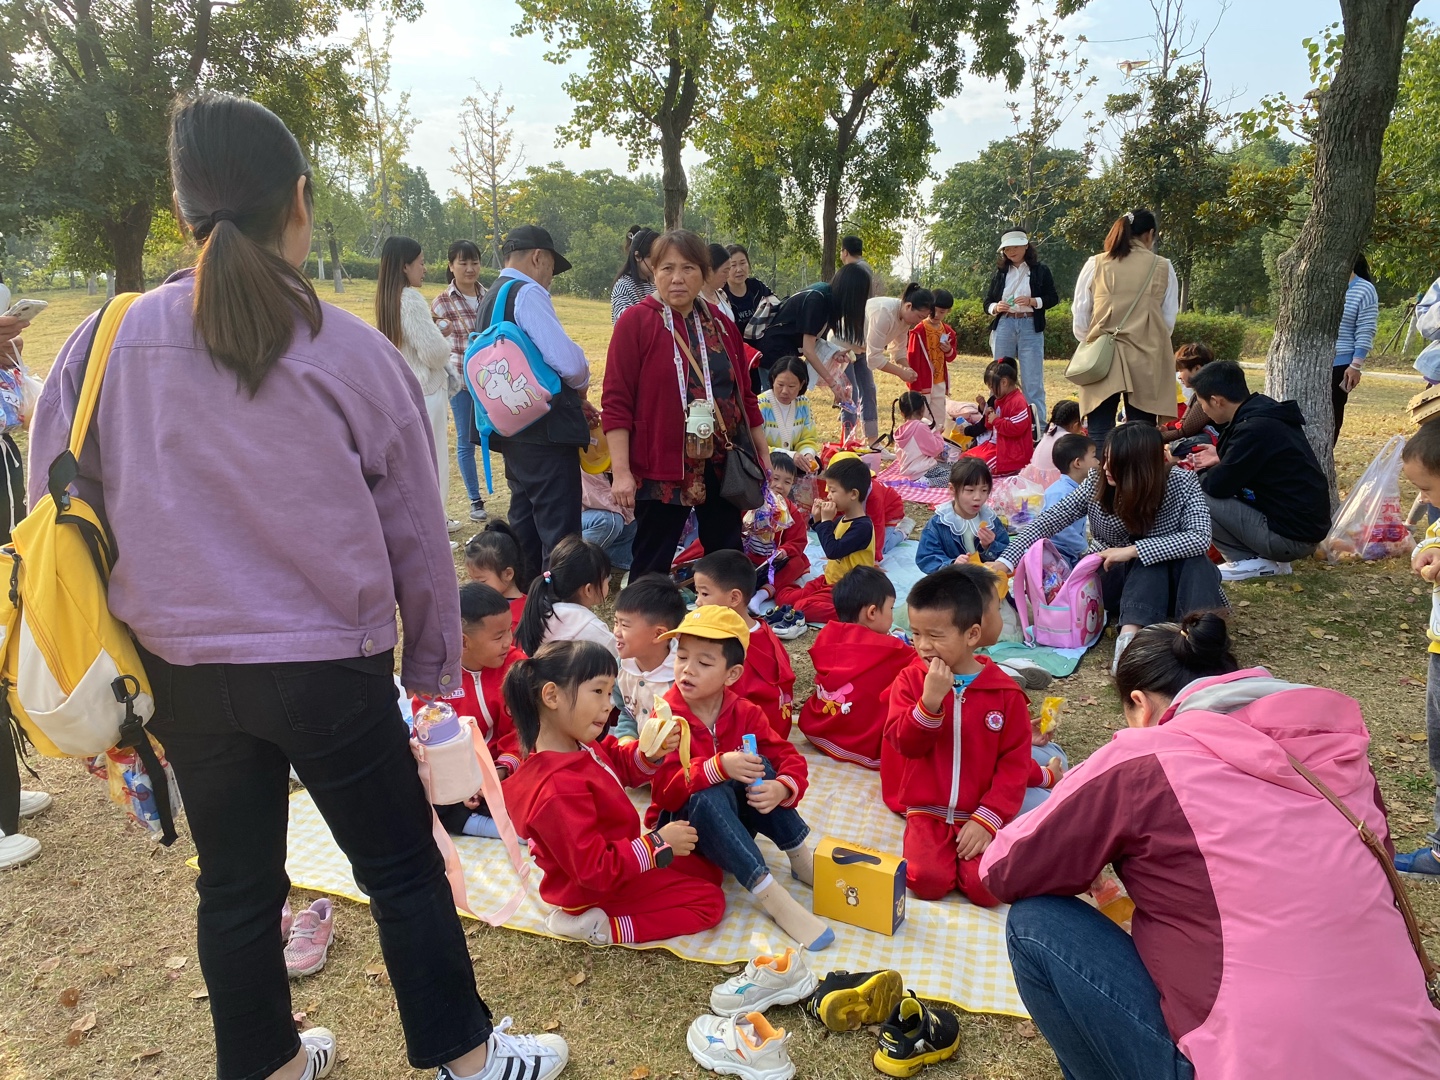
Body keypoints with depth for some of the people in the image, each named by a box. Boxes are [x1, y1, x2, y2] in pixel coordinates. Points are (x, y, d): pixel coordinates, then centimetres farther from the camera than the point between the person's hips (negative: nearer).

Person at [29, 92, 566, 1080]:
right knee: (404, 866, 13)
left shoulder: (106, 344, -4)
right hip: (328, 665, -3)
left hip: (183, 666, 4)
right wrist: (432, 661, 10)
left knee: (235, 883, 20)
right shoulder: (354, 352, -11)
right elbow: (416, 533, -4)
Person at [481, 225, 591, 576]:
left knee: (525, 521, 18)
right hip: (546, 429, -10)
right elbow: (568, 361, -23)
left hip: (512, 428, 10)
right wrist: (580, 386, -1)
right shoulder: (529, 293, -12)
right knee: (560, 532, -6)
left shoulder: (491, 298, 18)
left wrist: (572, 400, 18)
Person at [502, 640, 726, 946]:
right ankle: (600, 927, -7)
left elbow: (621, 765, 9)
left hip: (614, 858, 9)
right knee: (709, 901, -3)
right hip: (598, 891, -9)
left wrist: (652, 753, -13)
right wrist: (658, 844, -27)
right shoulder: (559, 790, -38)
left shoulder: (579, 744, -9)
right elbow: (594, 869, -33)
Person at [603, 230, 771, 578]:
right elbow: (616, 402, -10)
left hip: (724, 466, 5)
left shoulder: (720, 325, 10)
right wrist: (620, 470, -16)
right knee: (652, 566, 2)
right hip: (663, 467, -5)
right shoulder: (636, 322, -6)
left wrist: (763, 453, 16)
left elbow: (744, 394, 16)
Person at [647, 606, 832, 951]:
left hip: (734, 820, 4)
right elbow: (665, 789, -27)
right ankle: (773, 898, -36)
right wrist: (719, 766, -43)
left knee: (758, 765, -23)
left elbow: (791, 760, -8)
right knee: (709, 797, -36)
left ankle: (801, 859, -15)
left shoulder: (744, 712, -5)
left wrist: (781, 789, -32)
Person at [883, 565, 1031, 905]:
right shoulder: (911, 679, -1)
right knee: (927, 881, -22)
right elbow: (904, 743, -10)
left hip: (981, 814, 0)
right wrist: (930, 700, -26)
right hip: (927, 810, 1)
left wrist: (988, 818, -12)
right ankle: (947, 855, 9)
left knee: (985, 888, -20)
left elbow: (1014, 764, -3)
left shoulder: (1005, 691, -4)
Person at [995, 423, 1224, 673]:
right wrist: (1006, 562, -24)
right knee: (1150, 551, -32)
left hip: (1169, 585, 1)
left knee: (1193, 557, -31)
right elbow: (1047, 523, -12)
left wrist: (1133, 550, -35)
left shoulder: (1182, 483, -17)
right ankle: (1129, 638, -47)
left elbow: (1200, 538, -30)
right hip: (1111, 581, 0)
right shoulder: (1097, 484, -14)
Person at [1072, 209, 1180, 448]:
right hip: (1145, 362, 0)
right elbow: (1169, 320, 8)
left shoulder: (1095, 265, 2)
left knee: (1099, 436, 1)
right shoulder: (1163, 268, 3)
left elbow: (1079, 316, 5)